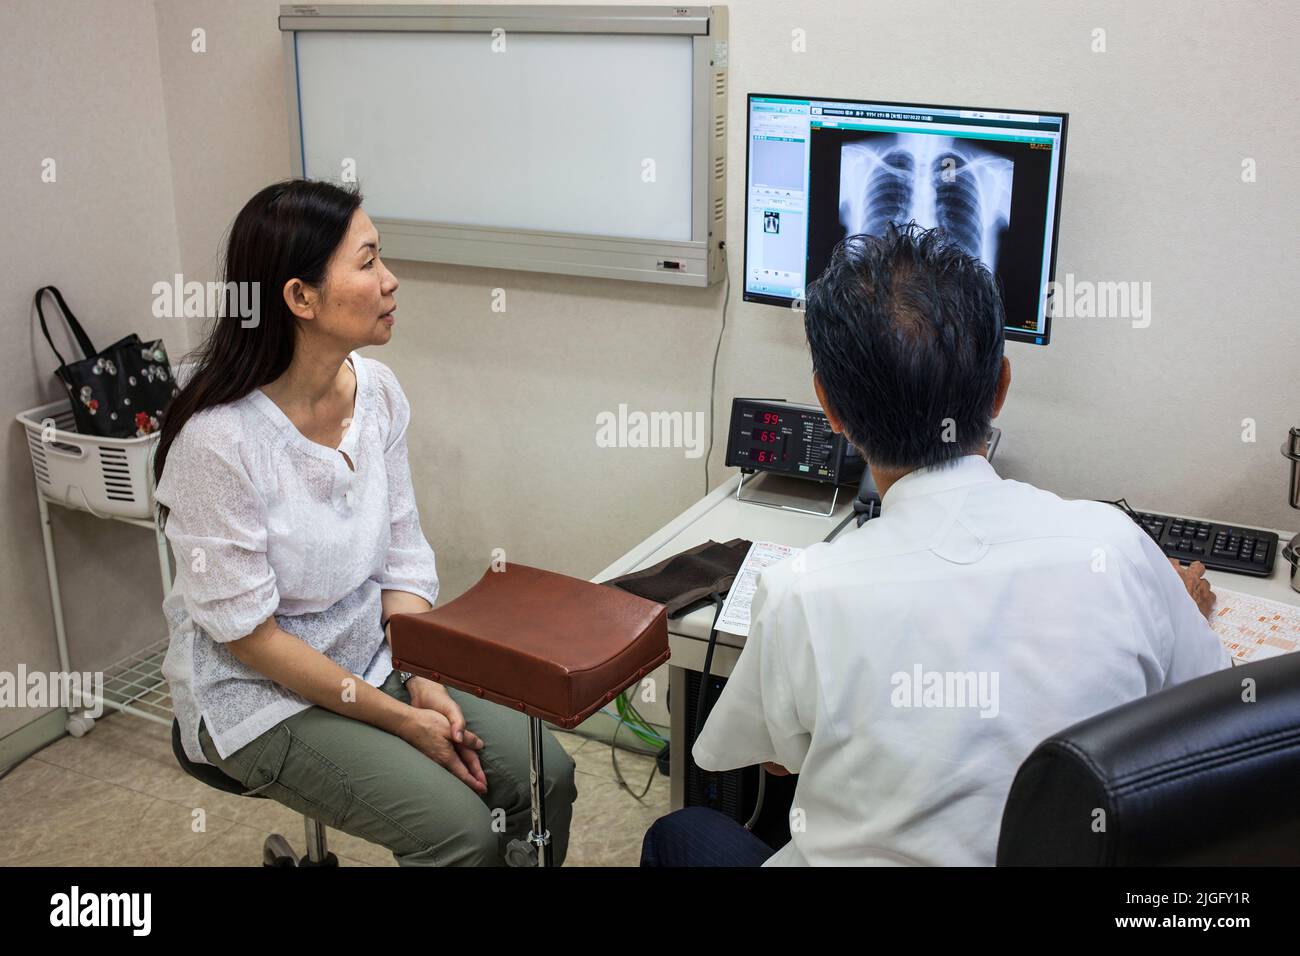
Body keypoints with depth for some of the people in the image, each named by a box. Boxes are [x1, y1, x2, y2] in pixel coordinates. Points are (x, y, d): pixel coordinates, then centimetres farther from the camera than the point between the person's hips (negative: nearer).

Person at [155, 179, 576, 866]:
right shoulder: (218, 438, -25)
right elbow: (249, 634, -20)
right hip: (257, 696, -6)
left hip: (373, 660, 6)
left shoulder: (377, 390, -5)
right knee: (459, 827, -19)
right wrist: (400, 719, -18)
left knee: (543, 770, -6)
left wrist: (424, 682, -10)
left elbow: (402, 557, 2)